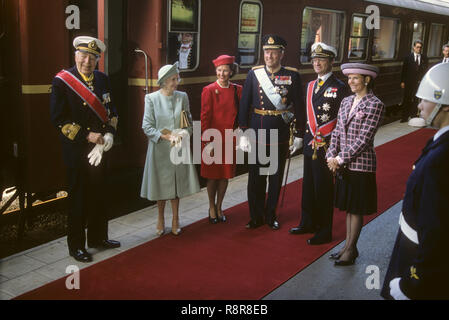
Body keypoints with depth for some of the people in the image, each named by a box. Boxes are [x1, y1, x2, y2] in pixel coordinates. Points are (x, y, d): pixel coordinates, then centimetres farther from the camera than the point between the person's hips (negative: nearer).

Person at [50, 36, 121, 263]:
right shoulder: (62, 81, -10)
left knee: (99, 195, 16)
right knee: (78, 199, 4)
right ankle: (76, 246, 18)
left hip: (100, 148, 6)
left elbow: (111, 111, 12)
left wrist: (109, 133, -5)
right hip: (76, 150, -6)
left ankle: (98, 238, 33)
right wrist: (86, 136, -18)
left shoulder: (102, 79, 6)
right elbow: (58, 119, -13)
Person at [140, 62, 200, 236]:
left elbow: (189, 123, 8)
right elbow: (147, 126, -7)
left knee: (177, 182, 9)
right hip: (159, 148, -2)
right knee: (161, 184, 8)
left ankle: (175, 219, 24)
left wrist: (183, 135, -11)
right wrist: (165, 136, -17)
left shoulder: (182, 97, 3)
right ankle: (161, 219, 28)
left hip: (179, 148, 2)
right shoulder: (151, 98, -6)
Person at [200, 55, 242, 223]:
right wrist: (208, 142, -11)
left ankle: (219, 207, 26)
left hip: (230, 140, 3)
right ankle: (212, 208, 24)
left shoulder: (237, 90, 4)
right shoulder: (209, 90, -7)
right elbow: (205, 117, -8)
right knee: (213, 175, 6)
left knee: (225, 175, 11)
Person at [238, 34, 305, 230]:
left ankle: (271, 215, 27)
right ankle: (256, 216, 22)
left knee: (276, 178, 10)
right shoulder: (254, 74, 0)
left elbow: (299, 107, 2)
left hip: (280, 137, 0)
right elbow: (244, 105, 0)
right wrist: (243, 133, -5)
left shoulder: (293, 76, -1)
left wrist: (299, 135, 2)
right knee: (256, 178, 7)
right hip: (257, 136, 0)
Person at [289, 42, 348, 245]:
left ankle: (324, 232, 16)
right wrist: (301, 138, 12)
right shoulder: (310, 86, 12)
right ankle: (308, 223, 32)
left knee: (324, 189, 3)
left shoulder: (339, 87, -10)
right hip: (310, 144, 7)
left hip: (326, 146, -7)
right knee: (308, 186, 16)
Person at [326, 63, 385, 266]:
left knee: (357, 209, 5)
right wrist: (332, 156, -4)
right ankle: (349, 246, 27)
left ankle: (350, 250, 17)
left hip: (361, 164, -6)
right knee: (348, 207, 15)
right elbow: (337, 132, 9)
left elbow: (364, 139, -17)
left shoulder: (375, 105, -12)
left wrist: (341, 158, -16)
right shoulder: (346, 102, 9)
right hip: (342, 164, 6)